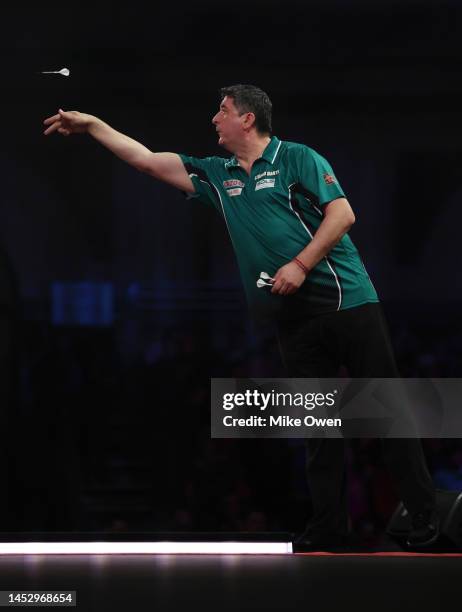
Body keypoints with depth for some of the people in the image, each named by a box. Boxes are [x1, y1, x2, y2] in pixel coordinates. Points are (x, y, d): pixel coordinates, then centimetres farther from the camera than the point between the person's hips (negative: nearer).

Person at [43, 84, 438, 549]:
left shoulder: (297, 159, -3)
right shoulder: (217, 176, 15)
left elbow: (343, 214, -10)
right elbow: (147, 161, 16)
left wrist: (300, 265, -17)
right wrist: (91, 125, 15)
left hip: (347, 301, -6)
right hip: (294, 316, 6)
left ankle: (424, 515, -4)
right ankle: (328, 522, 9)